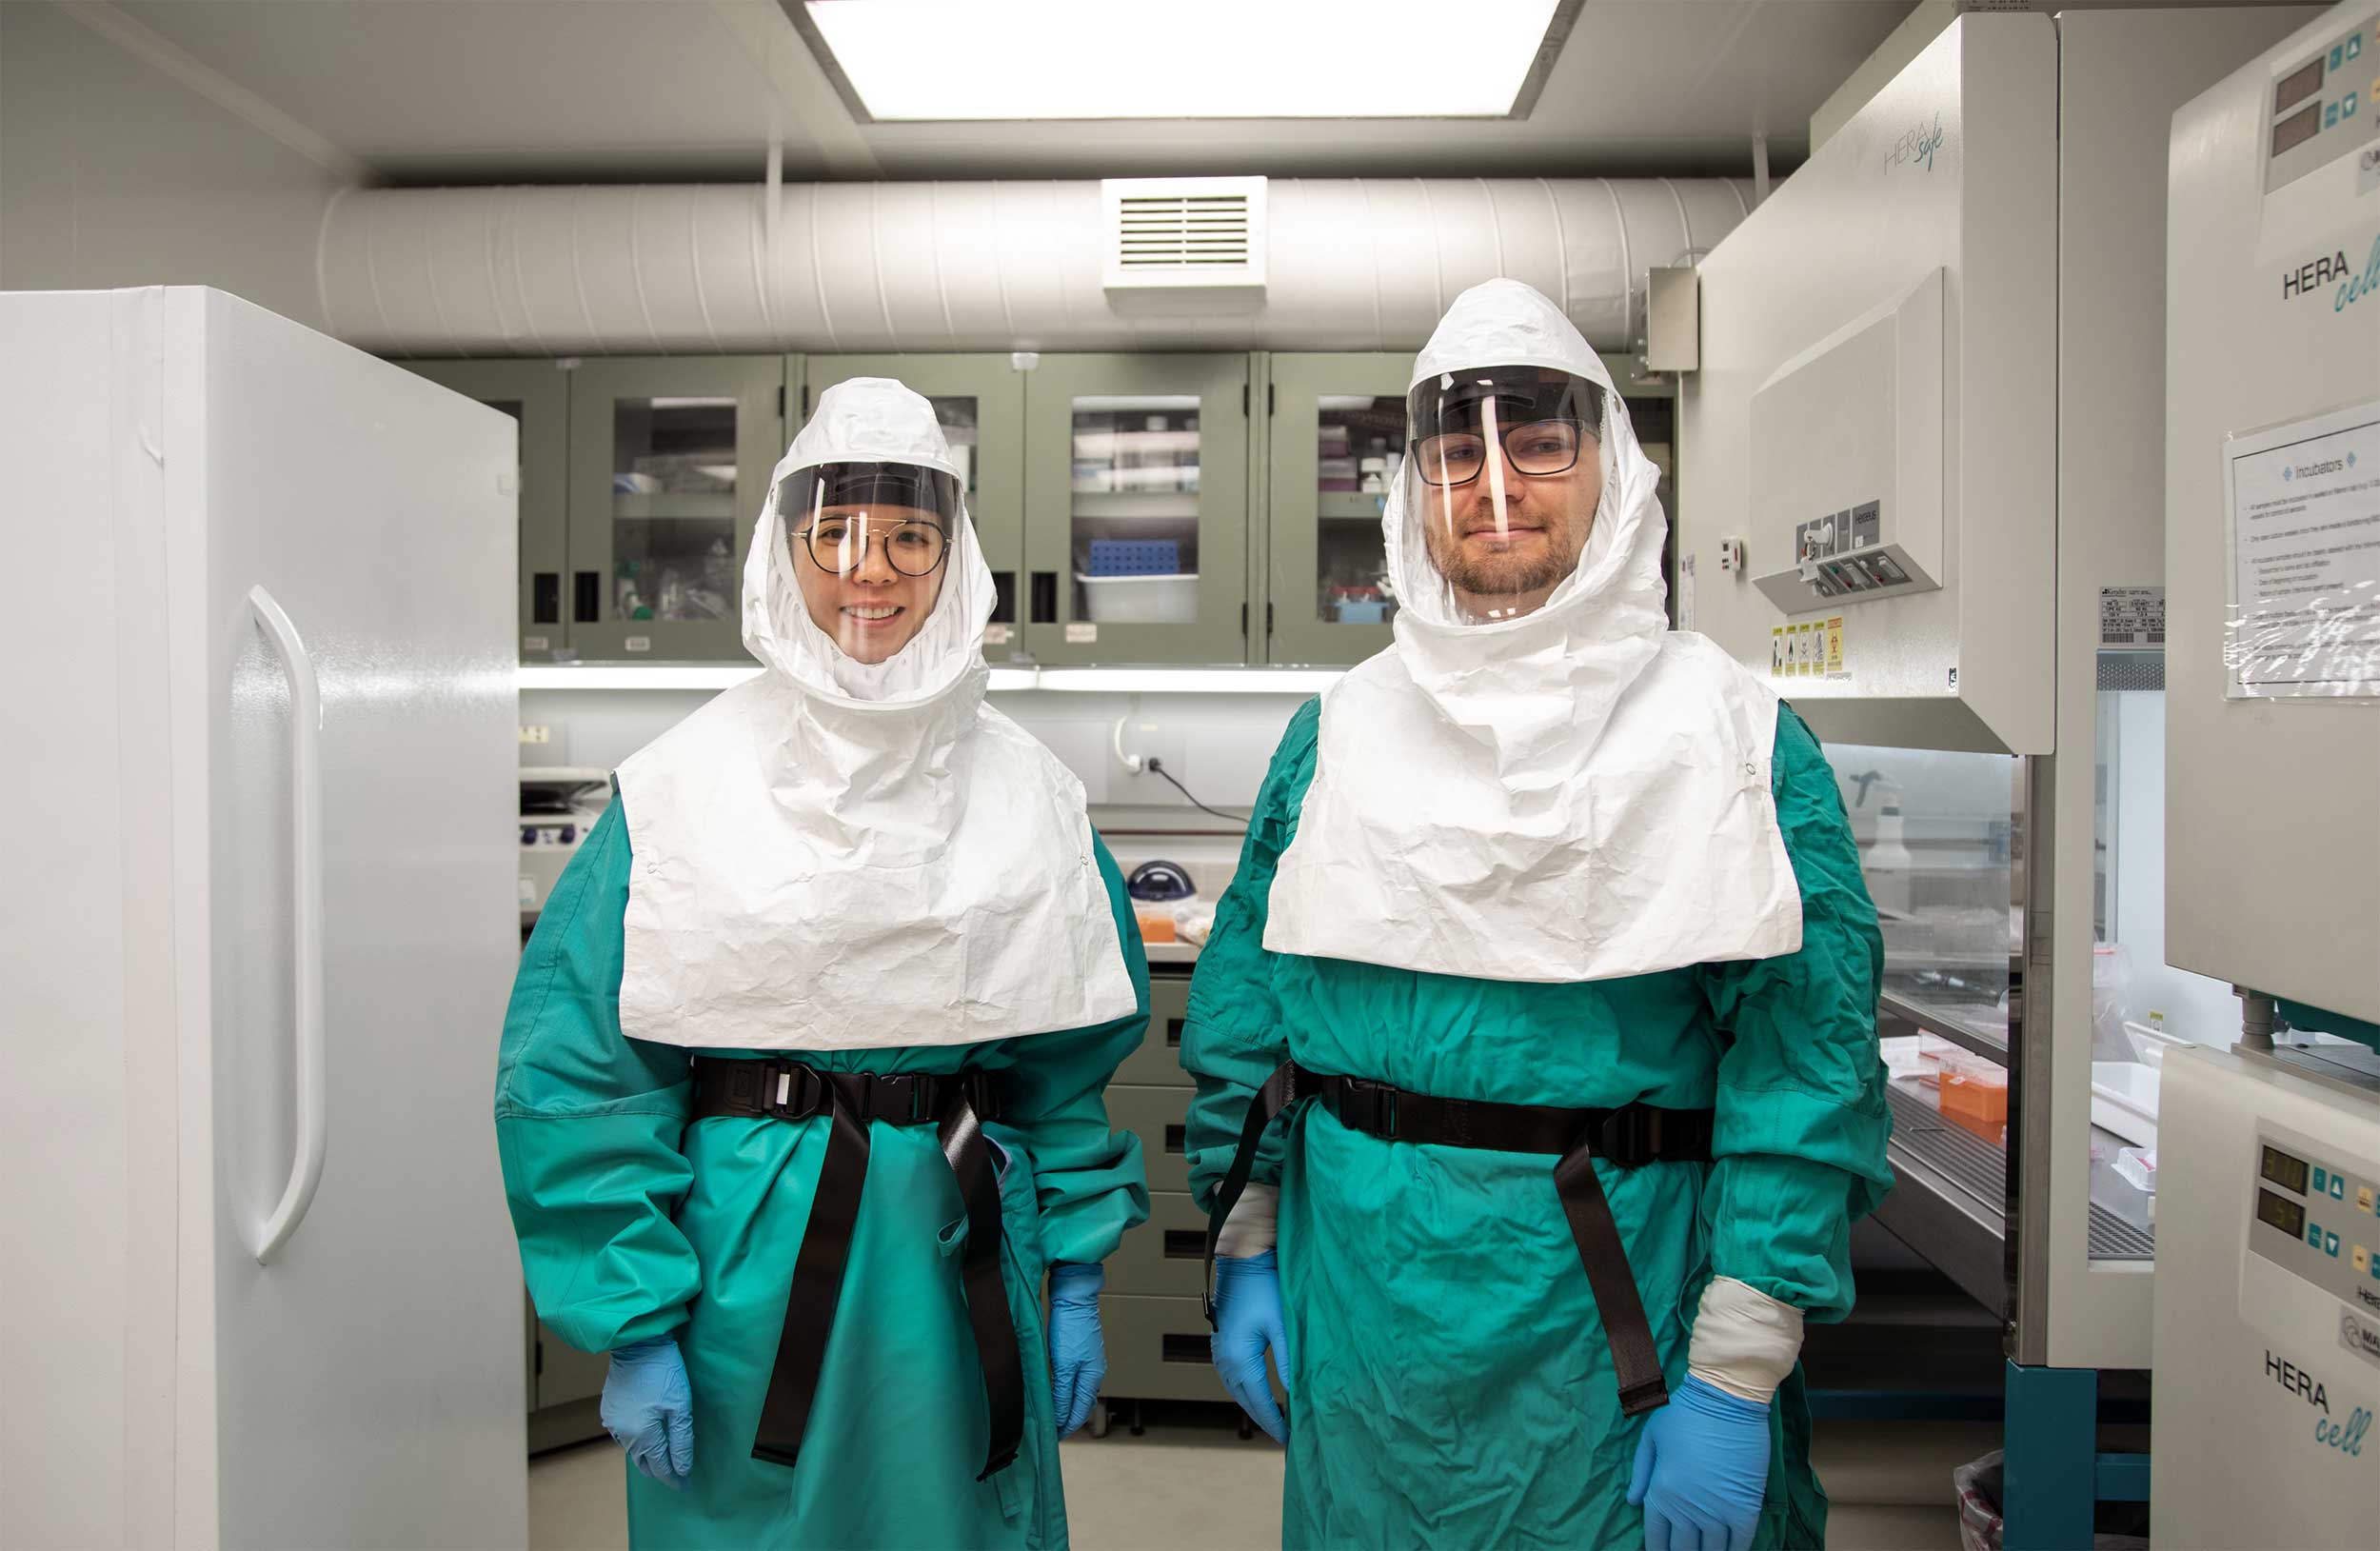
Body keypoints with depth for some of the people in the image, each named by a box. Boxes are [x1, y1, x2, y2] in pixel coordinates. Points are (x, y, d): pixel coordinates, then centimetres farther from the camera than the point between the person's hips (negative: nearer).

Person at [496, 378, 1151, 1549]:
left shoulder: (1026, 794, 1)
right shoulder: (685, 785, -7)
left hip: (960, 1254, 3)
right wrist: (633, 1328, -9)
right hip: (745, 1260, -2)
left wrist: (1078, 1280, 6)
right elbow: (578, 1071, -7)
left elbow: (1073, 1063, 7)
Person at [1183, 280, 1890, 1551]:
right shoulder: (1337, 735, 3)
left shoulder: (1736, 739, -6)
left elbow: (1805, 1057, -10)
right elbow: (1244, 1009, 7)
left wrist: (1735, 1375, -13)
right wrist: (1243, 1253, 5)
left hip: (1613, 1315, -2)